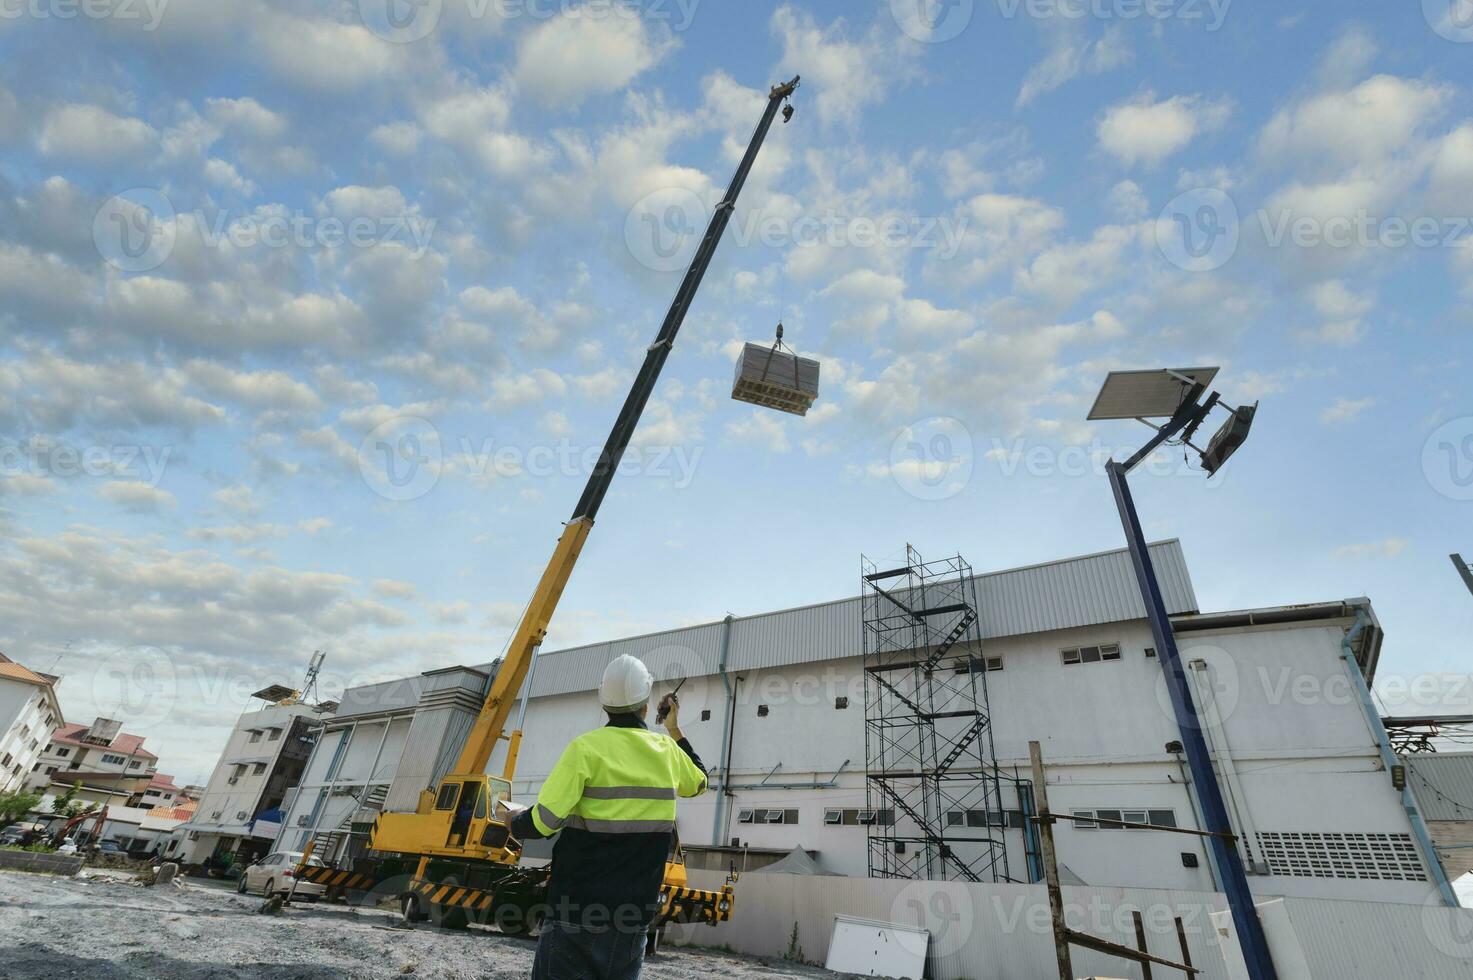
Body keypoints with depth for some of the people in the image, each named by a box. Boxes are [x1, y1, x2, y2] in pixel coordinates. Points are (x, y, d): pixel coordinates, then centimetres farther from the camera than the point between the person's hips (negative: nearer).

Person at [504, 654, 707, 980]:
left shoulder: (586, 747, -14)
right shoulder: (667, 750, 0)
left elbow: (545, 821, -18)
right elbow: (699, 782, 21)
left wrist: (515, 822, 4)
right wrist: (675, 730, 28)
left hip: (579, 905, -4)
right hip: (636, 909, 4)